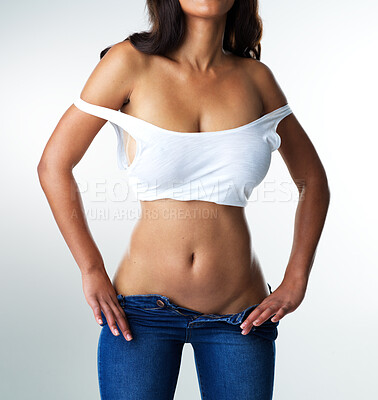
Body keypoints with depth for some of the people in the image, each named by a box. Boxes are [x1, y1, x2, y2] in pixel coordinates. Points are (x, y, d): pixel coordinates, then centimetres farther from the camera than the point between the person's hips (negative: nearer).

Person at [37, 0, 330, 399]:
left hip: (239, 317, 2)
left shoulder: (256, 78, 1)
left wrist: (295, 283, 3)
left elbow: (313, 181, 11)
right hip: (143, 308, -2)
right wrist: (92, 271, -5)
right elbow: (54, 164, -2)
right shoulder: (131, 61, -6)